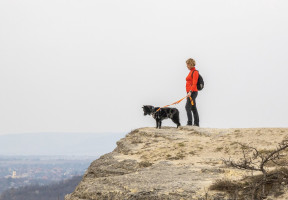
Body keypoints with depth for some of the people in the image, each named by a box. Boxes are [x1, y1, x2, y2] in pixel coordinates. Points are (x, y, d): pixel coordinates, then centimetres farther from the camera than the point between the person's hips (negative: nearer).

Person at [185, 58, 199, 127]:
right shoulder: (191, 72, 17)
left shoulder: (195, 72, -11)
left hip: (193, 92, -10)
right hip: (190, 92, 10)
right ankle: (196, 123, 13)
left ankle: (189, 123, -18)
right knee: (193, 108, 10)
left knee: (188, 107, -15)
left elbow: (194, 84, -19)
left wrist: (190, 92, -29)